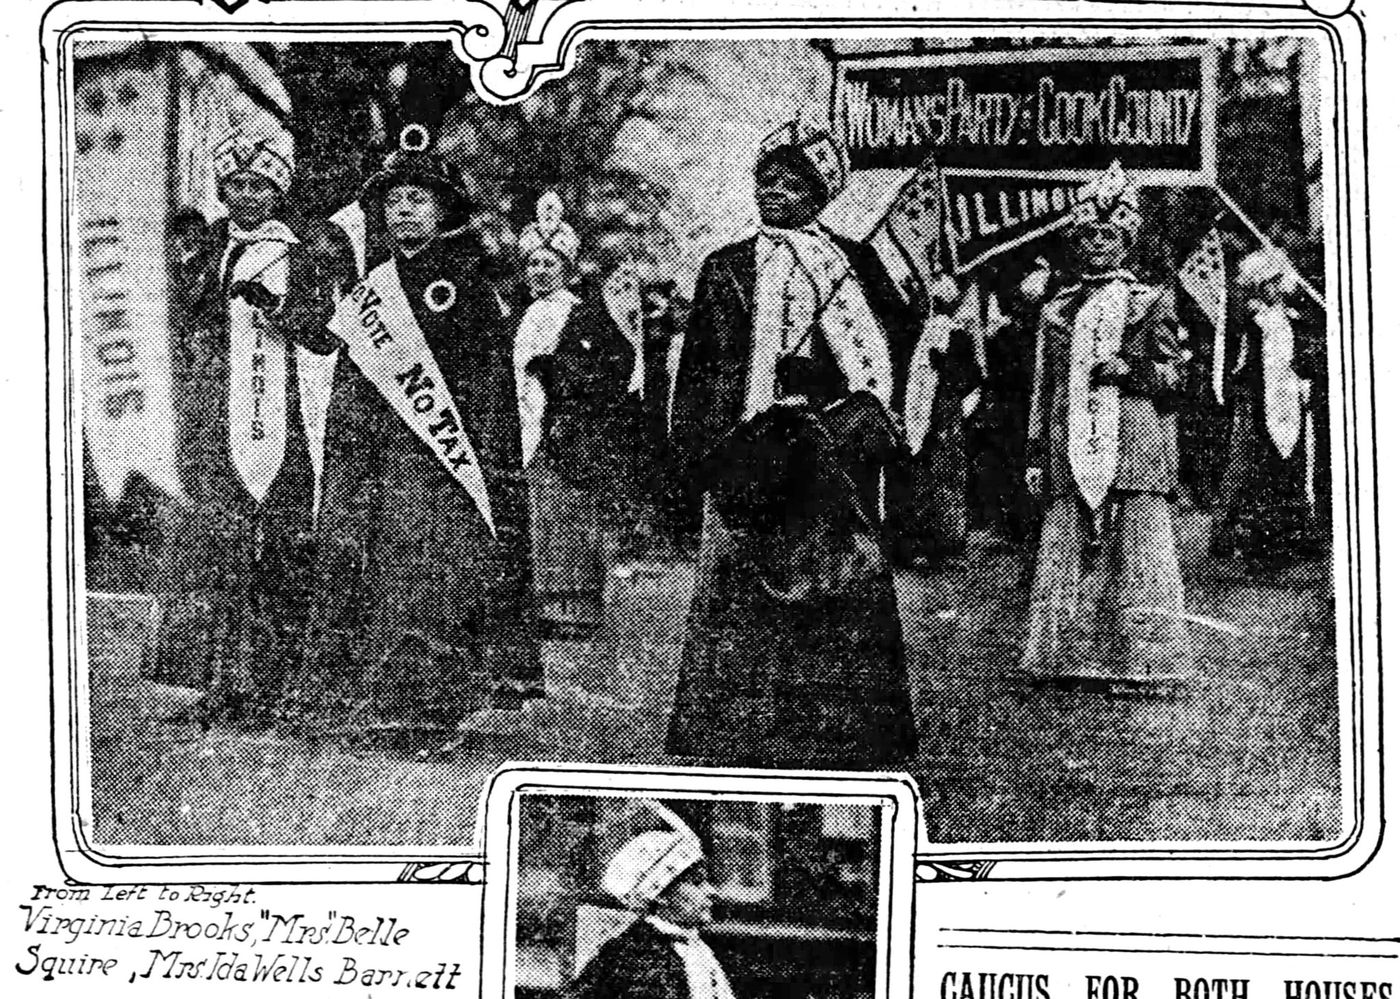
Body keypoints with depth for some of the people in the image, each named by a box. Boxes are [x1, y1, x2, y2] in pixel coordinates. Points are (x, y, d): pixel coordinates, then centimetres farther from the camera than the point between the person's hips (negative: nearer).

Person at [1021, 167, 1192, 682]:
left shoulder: (1149, 302, 10)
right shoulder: (1057, 310, 18)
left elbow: (1173, 374, 7)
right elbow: (1043, 388, 16)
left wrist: (1127, 369, -11)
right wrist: (1036, 455, 10)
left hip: (1134, 446, -3)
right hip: (1072, 449, 3)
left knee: (1134, 552, -6)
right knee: (1070, 555, -1)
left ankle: (1139, 662, -3)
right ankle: (1075, 660, 3)